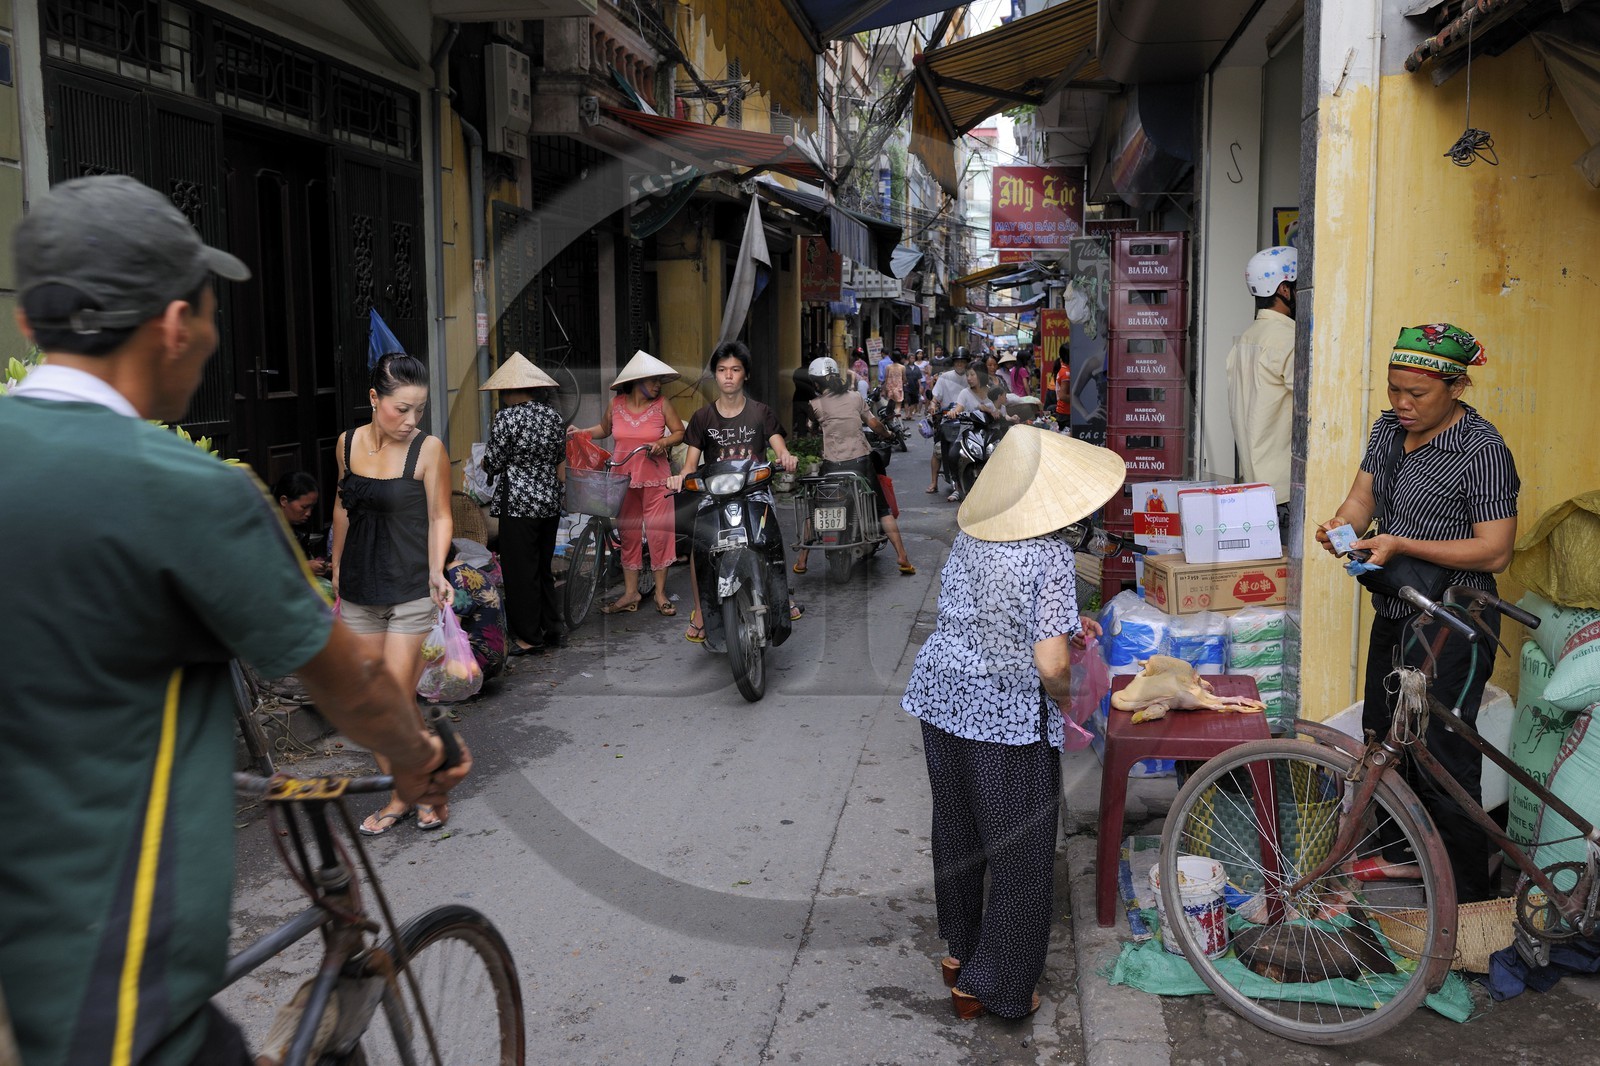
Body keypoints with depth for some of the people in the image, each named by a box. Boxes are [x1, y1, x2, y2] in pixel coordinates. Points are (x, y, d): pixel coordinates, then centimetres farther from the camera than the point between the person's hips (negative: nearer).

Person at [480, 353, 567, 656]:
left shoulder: (506, 418, -13)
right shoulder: (553, 415, 6)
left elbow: (493, 464, -8)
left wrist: (488, 452, 9)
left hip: (518, 505, -7)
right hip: (550, 502, 7)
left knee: (520, 571, 2)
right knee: (544, 568, 17)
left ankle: (529, 637, 8)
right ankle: (551, 630, 23)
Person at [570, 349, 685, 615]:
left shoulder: (661, 405, -2)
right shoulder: (616, 404, 3)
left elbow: (680, 432, 3)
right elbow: (604, 429, 19)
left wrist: (662, 443, -14)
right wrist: (582, 432, 4)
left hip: (655, 478, -2)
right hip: (623, 477, 2)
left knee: (658, 533, -3)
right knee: (628, 533, 7)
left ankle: (660, 593, 8)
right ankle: (630, 593, 15)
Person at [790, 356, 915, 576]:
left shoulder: (816, 404, -3)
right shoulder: (855, 398, 5)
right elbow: (874, 424, 9)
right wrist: (887, 434, 26)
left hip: (833, 464, -2)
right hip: (861, 459, 2)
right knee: (883, 510, 9)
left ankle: (801, 561, 13)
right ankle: (903, 559, 3)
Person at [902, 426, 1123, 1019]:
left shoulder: (968, 536, 0)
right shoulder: (1049, 554, -19)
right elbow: (1050, 665, -23)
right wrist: (1067, 701, -2)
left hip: (942, 698, 7)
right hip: (1010, 716, -7)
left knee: (955, 831, 22)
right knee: (1017, 850, 10)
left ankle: (960, 949, 41)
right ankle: (992, 985, 20)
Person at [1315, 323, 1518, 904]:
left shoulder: (1483, 450, -18)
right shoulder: (1388, 429, 6)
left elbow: (1494, 551, -19)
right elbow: (1362, 496, 6)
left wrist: (1402, 544, -26)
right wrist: (1342, 525, -17)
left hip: (1451, 626, -8)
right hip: (1393, 615, 8)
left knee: (1443, 762, -2)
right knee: (1384, 740, 20)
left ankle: (1468, 899, 14)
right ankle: (1404, 852, 39)